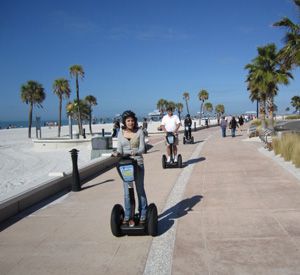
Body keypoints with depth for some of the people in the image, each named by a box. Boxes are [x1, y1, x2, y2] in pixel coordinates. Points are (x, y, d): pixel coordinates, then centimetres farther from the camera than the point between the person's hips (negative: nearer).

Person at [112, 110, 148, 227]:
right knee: (127, 191, 5)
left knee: (140, 189, 6)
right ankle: (128, 216, 16)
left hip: (138, 163, -2)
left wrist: (135, 152, -30)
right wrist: (117, 153, -18)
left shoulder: (139, 131, -2)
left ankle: (143, 215, 18)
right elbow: (119, 148, 5)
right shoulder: (120, 133, 5)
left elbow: (142, 148, -9)